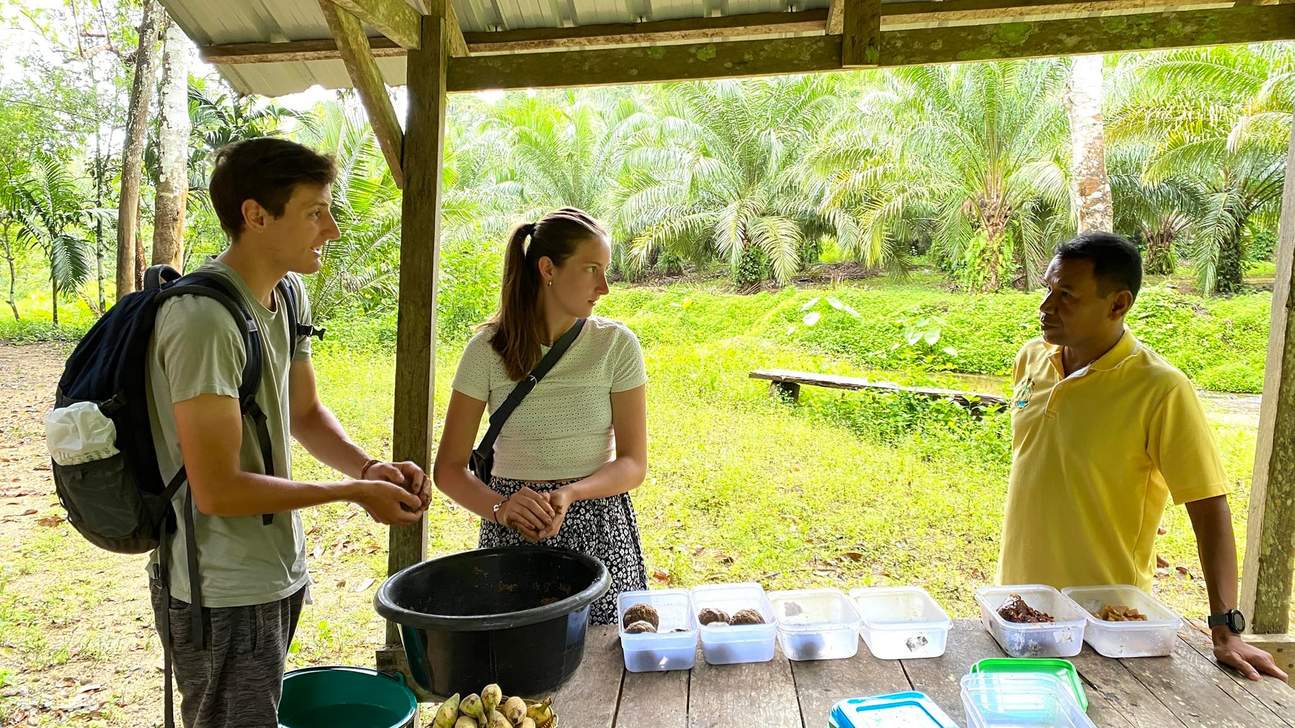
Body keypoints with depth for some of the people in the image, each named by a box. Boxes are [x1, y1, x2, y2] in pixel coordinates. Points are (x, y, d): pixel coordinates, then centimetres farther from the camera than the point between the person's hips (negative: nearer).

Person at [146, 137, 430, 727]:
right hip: (223, 597, -8)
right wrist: (355, 492, -17)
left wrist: (370, 467, -7)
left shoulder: (288, 294, 2)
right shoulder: (204, 319, -25)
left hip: (276, 576, 8)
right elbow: (218, 490, -25)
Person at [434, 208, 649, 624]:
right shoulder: (488, 350, -4)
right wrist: (500, 508, -22)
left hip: (601, 531, 0)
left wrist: (570, 494, -22)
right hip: (513, 531, 0)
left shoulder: (617, 344, -4)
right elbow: (448, 468, -3)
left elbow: (633, 463, -4)